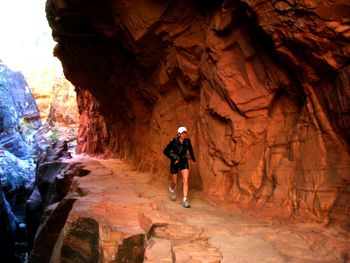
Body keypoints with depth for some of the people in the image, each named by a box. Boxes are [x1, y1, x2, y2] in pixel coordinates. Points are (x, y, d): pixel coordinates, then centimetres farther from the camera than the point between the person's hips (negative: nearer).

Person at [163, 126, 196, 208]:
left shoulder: (187, 141, -10)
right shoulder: (173, 141, -20)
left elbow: (190, 149, 11)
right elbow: (165, 151, -12)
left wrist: (193, 158, 24)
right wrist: (173, 158, -22)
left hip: (184, 162, 2)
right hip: (175, 163, -2)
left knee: (185, 181, -12)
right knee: (174, 182, 12)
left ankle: (185, 200, -8)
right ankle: (171, 189, 48)